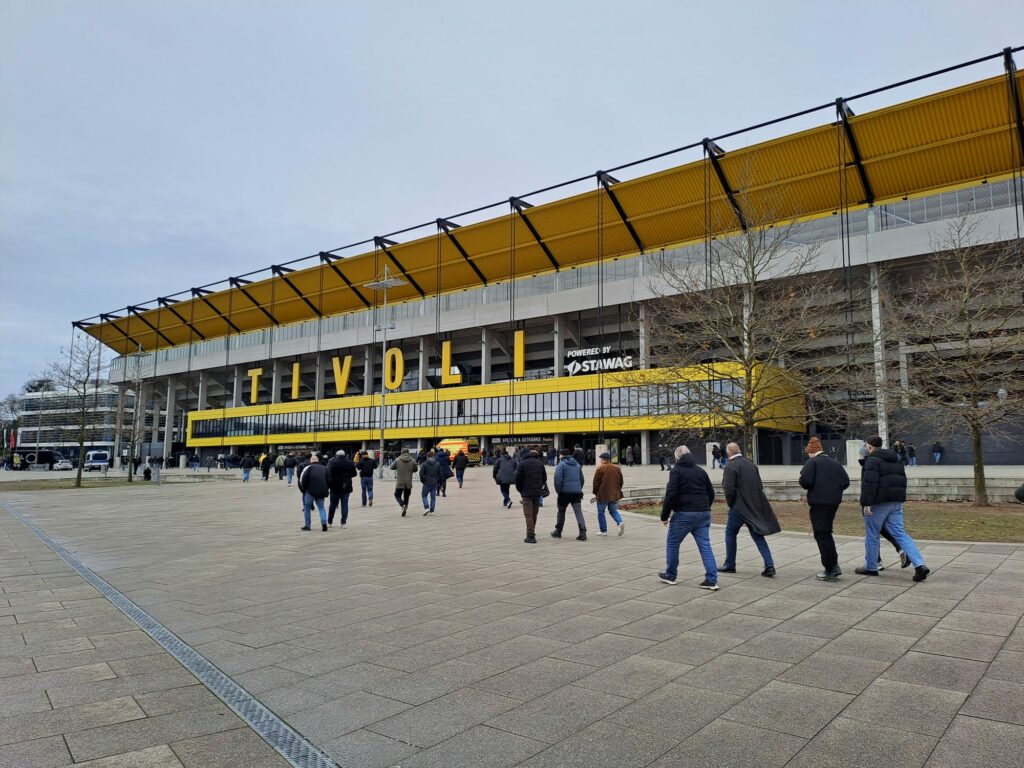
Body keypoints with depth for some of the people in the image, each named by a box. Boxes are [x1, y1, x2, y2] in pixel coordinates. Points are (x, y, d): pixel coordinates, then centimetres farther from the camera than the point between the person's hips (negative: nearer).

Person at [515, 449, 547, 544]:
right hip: (538, 493, 5)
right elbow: (544, 478, 11)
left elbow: (518, 479, -7)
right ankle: (532, 533, 22)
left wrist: (520, 490, 8)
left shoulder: (522, 464, -5)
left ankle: (530, 536, -10)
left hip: (527, 493, -5)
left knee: (528, 514, -4)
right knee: (534, 514, 15)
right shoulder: (540, 463, 10)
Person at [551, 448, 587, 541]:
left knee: (561, 512, 12)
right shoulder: (577, 465, 15)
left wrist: (558, 491, -5)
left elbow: (558, 479, -14)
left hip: (565, 492, -4)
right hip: (577, 492, 4)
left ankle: (558, 531, 23)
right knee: (578, 512, -2)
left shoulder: (561, 465, -5)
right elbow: (582, 479, 19)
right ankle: (583, 533, -13)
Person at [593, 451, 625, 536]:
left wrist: (595, 493, 4)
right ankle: (620, 522, -8)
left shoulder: (600, 469, -10)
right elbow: (621, 482, 12)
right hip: (615, 495, 5)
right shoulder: (617, 468, 8)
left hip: (603, 495, -5)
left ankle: (603, 531, 9)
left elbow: (596, 482, -9)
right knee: (613, 511, 18)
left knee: (601, 512, 8)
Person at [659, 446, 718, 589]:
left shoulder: (676, 470, -5)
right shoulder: (701, 470, 14)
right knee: (705, 546, 5)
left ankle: (670, 575, 21)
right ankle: (712, 580, -2)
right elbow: (711, 493, 18)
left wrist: (664, 515, -8)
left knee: (672, 543, 11)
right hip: (703, 513, 5)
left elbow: (671, 494, -14)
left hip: (684, 514, -5)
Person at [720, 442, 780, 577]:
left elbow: (729, 489, -17)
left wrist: (730, 504, -2)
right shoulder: (751, 464, 10)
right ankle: (769, 565, 1)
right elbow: (760, 486, 13)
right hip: (756, 506, 6)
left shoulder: (730, 467, -12)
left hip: (740, 506, -6)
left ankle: (729, 565, 18)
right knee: (757, 535, 10)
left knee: (730, 533, 10)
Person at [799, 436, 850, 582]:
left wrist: (808, 487, 1)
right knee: (826, 533, 20)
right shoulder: (835, 462, 13)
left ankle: (830, 571, 2)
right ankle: (834, 565, 17)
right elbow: (845, 482, 9)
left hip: (818, 503, -7)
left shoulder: (812, 462, -7)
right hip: (834, 502, 7)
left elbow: (805, 480, -20)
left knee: (821, 535, 0)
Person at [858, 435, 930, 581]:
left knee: (872, 535, 6)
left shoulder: (872, 460, -12)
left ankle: (871, 567, 15)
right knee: (900, 534, 5)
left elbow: (869, 483, -21)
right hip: (896, 502, 8)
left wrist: (866, 503, -21)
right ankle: (920, 565, -10)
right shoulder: (896, 459, 17)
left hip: (879, 503, -8)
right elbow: (902, 480, 22)